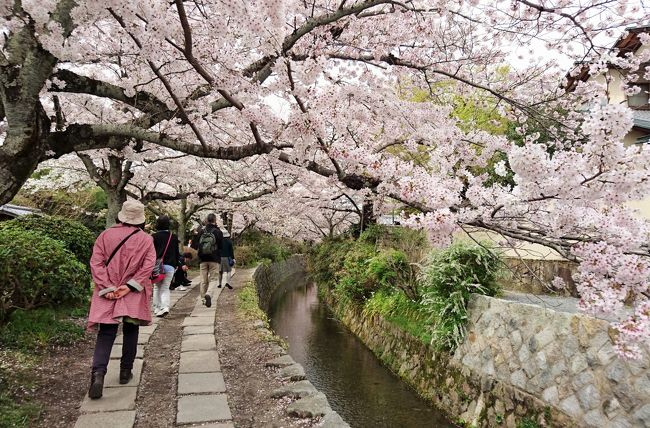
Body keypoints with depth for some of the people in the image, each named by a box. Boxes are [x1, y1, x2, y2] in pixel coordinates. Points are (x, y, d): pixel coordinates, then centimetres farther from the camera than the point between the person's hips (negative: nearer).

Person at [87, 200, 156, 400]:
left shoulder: (106, 235, 0)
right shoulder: (146, 239, -2)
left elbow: (96, 263, -6)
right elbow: (148, 265, -13)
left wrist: (107, 288, -9)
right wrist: (130, 285, -12)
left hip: (107, 292, 1)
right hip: (134, 295, 0)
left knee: (105, 334, 3)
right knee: (130, 331, 15)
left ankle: (98, 372, -15)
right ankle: (125, 372, 22)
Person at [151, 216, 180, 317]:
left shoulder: (155, 236, -4)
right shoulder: (174, 237, 6)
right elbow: (177, 253, 11)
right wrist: (176, 265, 20)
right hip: (170, 266, 2)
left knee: (157, 287, 13)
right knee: (165, 288, 7)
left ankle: (157, 308, 13)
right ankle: (165, 307, -13)